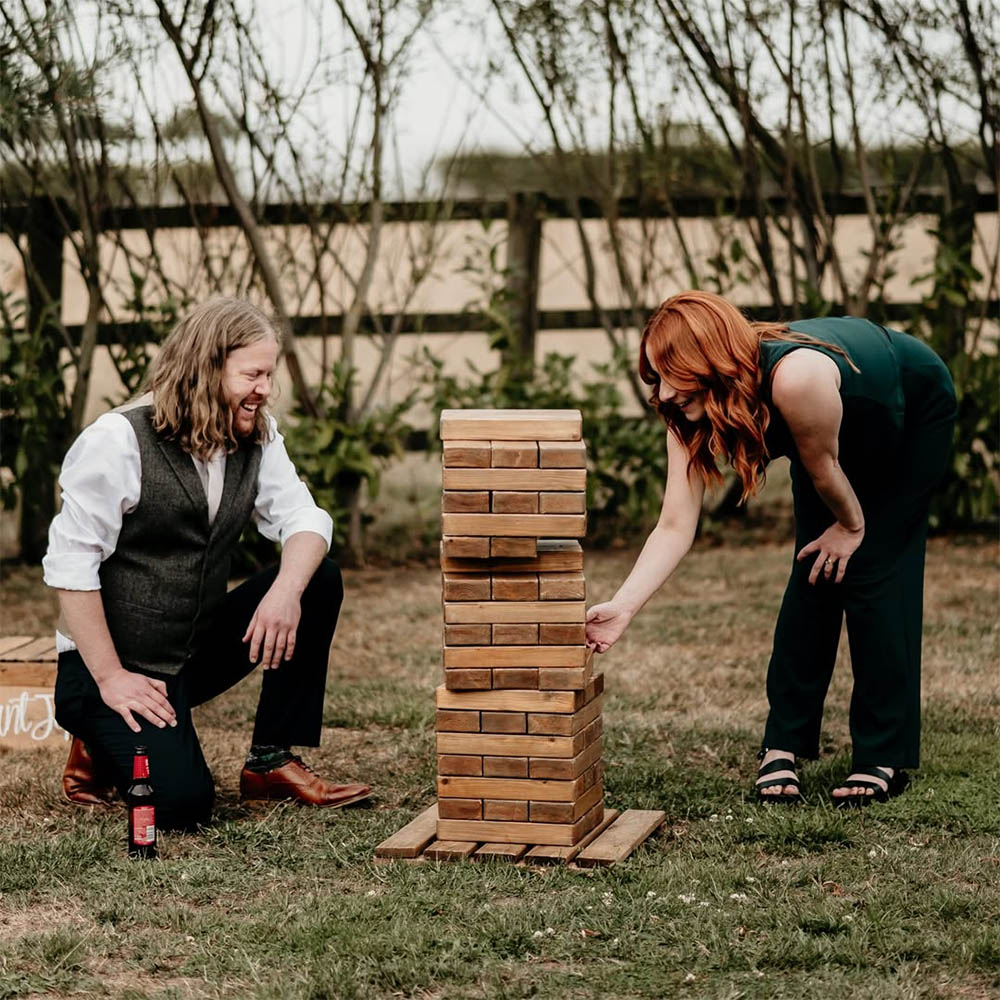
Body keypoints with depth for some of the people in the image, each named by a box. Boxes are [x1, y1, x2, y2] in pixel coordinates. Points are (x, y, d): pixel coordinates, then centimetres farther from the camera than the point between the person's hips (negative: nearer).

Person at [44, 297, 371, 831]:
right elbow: (70, 564, -18)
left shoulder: (257, 437, 3)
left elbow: (302, 518, -4)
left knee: (319, 581, -11)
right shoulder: (119, 441, -17)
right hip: (120, 666, -7)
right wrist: (109, 677, -21)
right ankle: (102, 744, 9)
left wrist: (286, 591, -27)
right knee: (183, 802, -26)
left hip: (200, 648, 7)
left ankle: (272, 762, -3)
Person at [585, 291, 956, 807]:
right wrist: (621, 608, -34)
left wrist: (851, 526, -9)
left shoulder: (797, 378, -46)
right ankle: (784, 745, 5)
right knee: (814, 574, -2)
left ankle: (884, 758, -2)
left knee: (873, 571, -10)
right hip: (850, 430, 5)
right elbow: (675, 527, -24)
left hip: (916, 412, -5)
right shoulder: (690, 419, -24)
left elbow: (825, 471, -27)